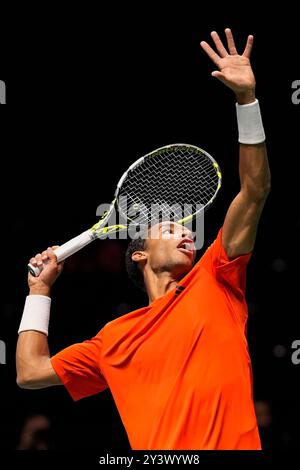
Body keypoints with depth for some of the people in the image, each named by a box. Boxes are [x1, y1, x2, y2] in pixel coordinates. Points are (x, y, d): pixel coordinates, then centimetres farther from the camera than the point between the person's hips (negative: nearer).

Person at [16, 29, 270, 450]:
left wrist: (246, 98, 2)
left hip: (233, 443, -1)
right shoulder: (115, 337, 20)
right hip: (155, 446, 1)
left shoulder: (215, 283, 15)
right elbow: (31, 372, 21)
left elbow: (255, 192, 9)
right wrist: (40, 289, 25)